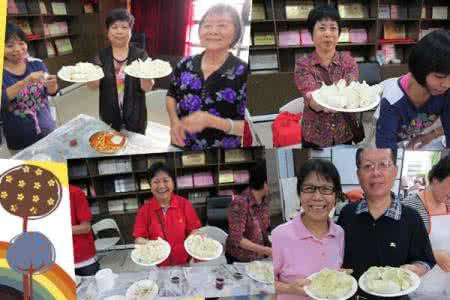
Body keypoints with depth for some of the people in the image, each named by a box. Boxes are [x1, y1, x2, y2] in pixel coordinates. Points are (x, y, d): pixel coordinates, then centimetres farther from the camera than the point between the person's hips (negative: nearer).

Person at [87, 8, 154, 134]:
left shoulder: (140, 54, -4)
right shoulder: (102, 56, -1)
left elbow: (147, 87, -13)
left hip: (134, 117, -1)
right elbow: (94, 85, -10)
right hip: (109, 117, 1)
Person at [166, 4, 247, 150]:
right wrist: (175, 122, -7)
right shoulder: (185, 64, -4)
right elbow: (171, 95, 12)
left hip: (220, 155, -3)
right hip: (180, 147, 4)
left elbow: (247, 127, -16)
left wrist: (211, 121, -28)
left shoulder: (243, 73, -16)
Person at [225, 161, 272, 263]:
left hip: (261, 257, 5)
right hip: (239, 260, -5)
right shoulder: (240, 203, -21)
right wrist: (266, 250, -24)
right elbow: (236, 238, -21)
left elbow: (265, 229, 8)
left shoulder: (266, 199, -1)